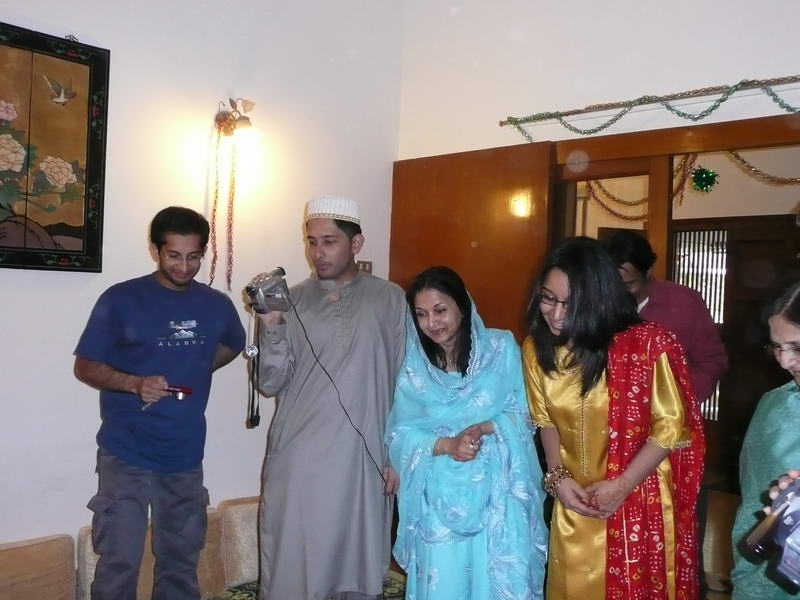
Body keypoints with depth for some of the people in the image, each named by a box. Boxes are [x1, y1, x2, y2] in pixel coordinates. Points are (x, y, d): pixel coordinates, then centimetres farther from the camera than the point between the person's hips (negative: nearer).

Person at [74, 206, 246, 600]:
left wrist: (195, 371, 6)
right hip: (126, 454, -3)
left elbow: (232, 345, 23)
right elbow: (85, 367, -5)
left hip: (186, 456, 4)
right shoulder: (121, 299, -8)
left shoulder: (217, 305, 2)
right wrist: (136, 383, -23)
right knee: (119, 561, -1)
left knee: (181, 560, 15)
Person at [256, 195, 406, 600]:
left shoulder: (389, 299, 1)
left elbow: (404, 384, 3)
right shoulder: (291, 301, 3)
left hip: (362, 460, 0)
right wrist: (272, 327, -15)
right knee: (289, 567, 8)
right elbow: (272, 384, -2)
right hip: (297, 460, 1)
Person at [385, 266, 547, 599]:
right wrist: (447, 444, -17)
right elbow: (400, 435, -1)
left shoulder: (501, 348, -1)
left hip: (497, 495, -1)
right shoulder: (414, 367, 4)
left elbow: (523, 416, -1)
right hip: (440, 500, 1)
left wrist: (485, 428, -19)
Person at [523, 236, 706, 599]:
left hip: (639, 503, -4)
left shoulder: (646, 345, -20)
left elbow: (671, 426, -12)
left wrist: (623, 485, -16)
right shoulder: (536, 349, -5)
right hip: (574, 505, 4)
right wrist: (556, 476, -6)